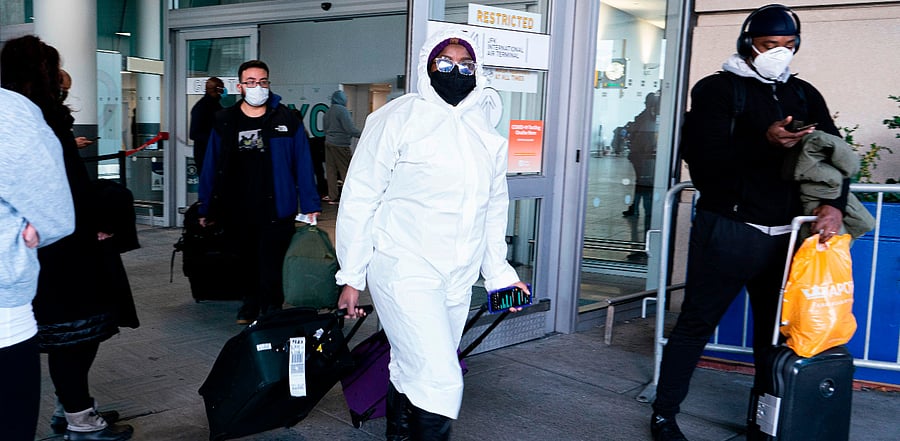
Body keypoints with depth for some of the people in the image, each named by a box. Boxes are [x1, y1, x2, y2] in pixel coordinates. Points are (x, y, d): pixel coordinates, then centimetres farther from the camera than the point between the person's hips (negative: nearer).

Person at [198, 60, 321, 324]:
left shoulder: (286, 120, 0)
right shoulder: (224, 122, 7)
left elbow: (303, 166, 0)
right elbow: (211, 167, 10)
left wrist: (311, 206, -4)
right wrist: (206, 209, 9)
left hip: (275, 212, -3)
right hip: (236, 214, 3)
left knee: (271, 270, -1)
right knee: (245, 264, 16)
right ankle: (250, 306, 37)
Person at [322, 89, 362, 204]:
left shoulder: (328, 112, 14)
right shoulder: (342, 110, -12)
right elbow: (350, 129, -18)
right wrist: (362, 135, -10)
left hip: (328, 143, 8)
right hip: (340, 145, -8)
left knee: (331, 171, 7)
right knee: (346, 171, -3)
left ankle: (332, 197, 10)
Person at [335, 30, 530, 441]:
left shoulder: (487, 132, 12)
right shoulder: (399, 118, -5)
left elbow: (494, 208, 21)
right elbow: (359, 199, -5)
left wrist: (499, 272, 16)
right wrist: (351, 277, -6)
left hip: (459, 280, 6)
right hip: (404, 270, -6)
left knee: (412, 373, 16)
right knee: (440, 382, -14)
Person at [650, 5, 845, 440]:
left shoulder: (805, 95, 15)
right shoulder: (717, 89, -1)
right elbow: (705, 161, -14)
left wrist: (833, 203, -7)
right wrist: (765, 143, -27)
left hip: (784, 235, 5)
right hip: (729, 230, -5)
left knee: (776, 330, 11)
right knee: (696, 323, 2)